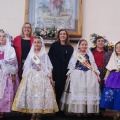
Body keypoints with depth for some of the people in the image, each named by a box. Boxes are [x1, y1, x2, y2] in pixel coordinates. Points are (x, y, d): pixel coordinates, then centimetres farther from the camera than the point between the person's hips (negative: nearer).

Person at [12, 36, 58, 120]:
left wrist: (50, 78, -6)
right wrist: (24, 77, 7)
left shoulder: (45, 54, 4)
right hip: (31, 77, 2)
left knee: (41, 95, -5)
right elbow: (26, 67, 12)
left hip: (42, 77, -2)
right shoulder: (31, 54, 10)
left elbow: (49, 67, 1)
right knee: (31, 94, -1)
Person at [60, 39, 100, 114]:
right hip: (77, 76, -2)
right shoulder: (75, 55, 7)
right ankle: (77, 110, 6)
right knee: (78, 93, -2)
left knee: (89, 94, 0)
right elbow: (71, 66, 6)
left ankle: (89, 110, 9)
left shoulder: (89, 55, 12)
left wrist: (97, 75, 6)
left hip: (89, 76, 2)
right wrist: (68, 76, 1)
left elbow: (94, 65, 12)